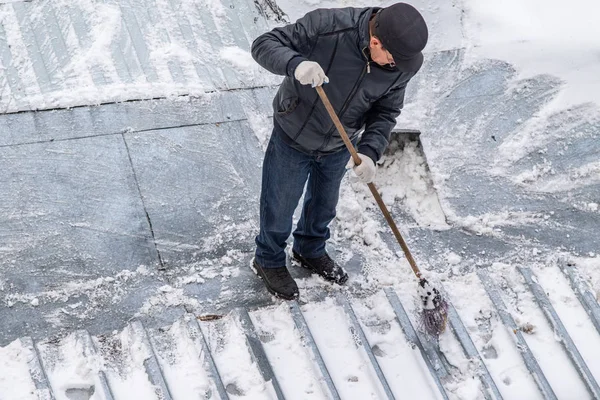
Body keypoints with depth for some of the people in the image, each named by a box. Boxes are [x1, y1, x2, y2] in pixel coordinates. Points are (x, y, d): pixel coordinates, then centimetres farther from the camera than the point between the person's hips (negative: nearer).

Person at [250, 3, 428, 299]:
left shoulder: (400, 66, -21)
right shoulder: (327, 26, -36)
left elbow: (385, 113, -8)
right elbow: (264, 44, -31)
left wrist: (369, 151, -25)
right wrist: (296, 64, -52)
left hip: (338, 148, 4)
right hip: (293, 139, -4)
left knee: (324, 204, 27)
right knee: (280, 206, 16)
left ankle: (310, 251, 57)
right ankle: (269, 261, 44)